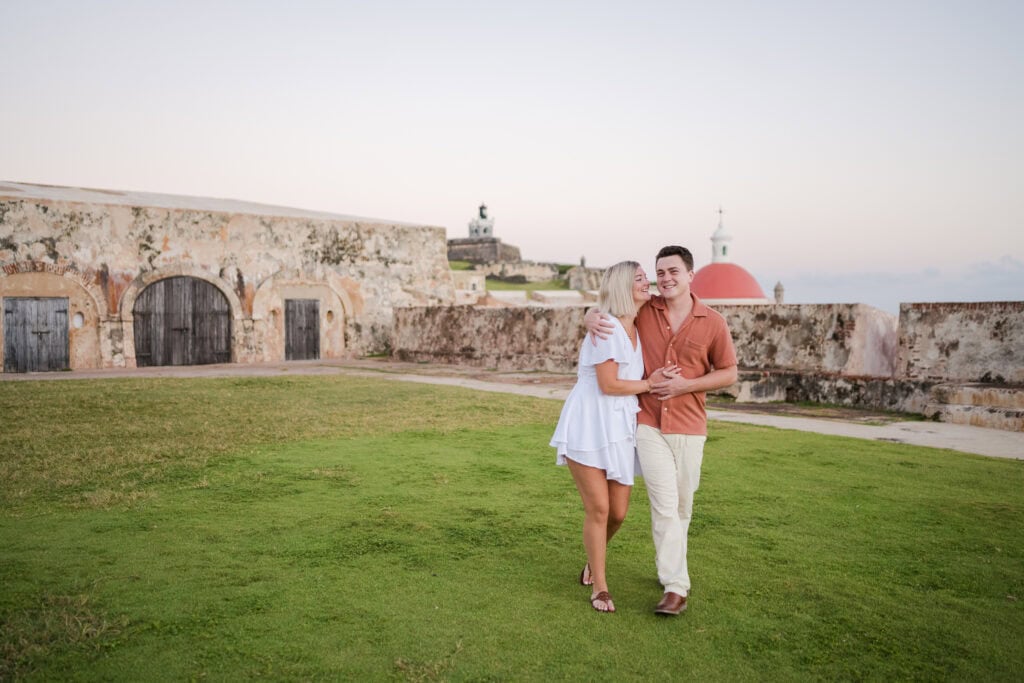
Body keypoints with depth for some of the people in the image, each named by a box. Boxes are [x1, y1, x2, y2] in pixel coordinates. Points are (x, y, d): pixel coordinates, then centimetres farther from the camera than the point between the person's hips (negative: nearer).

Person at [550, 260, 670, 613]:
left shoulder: (636, 329, 12)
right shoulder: (607, 327, -13)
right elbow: (608, 385, -15)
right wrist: (649, 383, -4)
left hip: (619, 429, 7)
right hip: (588, 425, -7)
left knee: (618, 512, 8)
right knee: (598, 508, -5)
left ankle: (593, 557, 38)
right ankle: (600, 586, 12)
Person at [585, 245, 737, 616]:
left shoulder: (713, 322, -3)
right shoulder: (643, 309, -1)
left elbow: (728, 373, 3)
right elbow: (601, 310, 14)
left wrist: (686, 385, -12)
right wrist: (591, 320, -12)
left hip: (689, 428, 1)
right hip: (649, 423, -1)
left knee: (681, 507, 13)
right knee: (664, 504, -8)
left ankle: (670, 566, 36)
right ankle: (676, 588, -2)